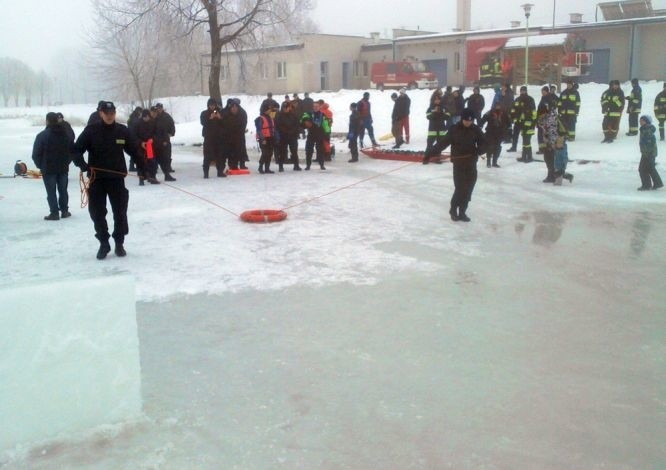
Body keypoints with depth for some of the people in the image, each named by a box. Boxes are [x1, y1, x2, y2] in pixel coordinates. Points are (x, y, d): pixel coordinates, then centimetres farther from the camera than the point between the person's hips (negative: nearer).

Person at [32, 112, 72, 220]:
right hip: (63, 168, 4)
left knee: (51, 191, 2)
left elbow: (36, 154, -9)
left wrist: (40, 166, 5)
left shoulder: (42, 135, -10)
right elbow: (73, 150, 9)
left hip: (48, 168, -4)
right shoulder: (66, 134, 4)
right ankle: (64, 211, 18)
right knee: (63, 189, 14)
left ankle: (54, 213, 1)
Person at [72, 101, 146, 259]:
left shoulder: (122, 131, 1)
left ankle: (119, 243, 20)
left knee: (120, 212, 5)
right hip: (96, 178, 0)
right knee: (97, 213, 3)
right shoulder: (91, 131, -4)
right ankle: (104, 243, 18)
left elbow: (134, 150, 10)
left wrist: (141, 167, 2)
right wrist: (81, 163, -18)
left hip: (117, 178, 1)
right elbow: (77, 149, -1)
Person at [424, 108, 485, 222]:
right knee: (460, 189, -7)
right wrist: (430, 153, -18)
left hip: (471, 163, 3)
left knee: (468, 189, 6)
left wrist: (479, 149, -22)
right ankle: (453, 210, 14)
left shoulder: (476, 130, 0)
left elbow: (483, 143, 2)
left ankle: (462, 212, 20)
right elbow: (443, 143, -11)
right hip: (458, 163, -3)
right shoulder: (455, 130, -8)